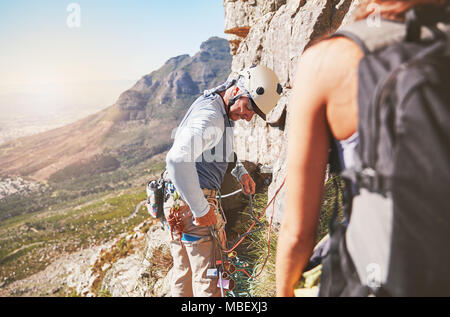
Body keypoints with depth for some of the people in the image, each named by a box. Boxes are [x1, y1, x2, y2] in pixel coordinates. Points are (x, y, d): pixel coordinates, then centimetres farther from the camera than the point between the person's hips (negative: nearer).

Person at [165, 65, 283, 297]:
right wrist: (201, 209, -29)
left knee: (183, 274, 20)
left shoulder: (217, 108, 12)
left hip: (178, 203, 10)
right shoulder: (210, 116, -21)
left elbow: (220, 146, 32)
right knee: (208, 278, -2)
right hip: (192, 203, -10)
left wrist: (240, 172, 16)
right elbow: (177, 159, -37)